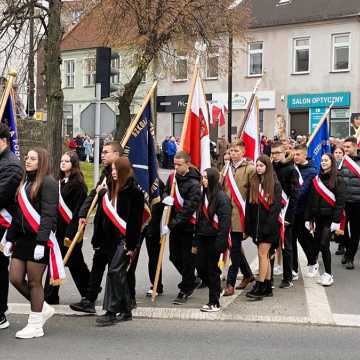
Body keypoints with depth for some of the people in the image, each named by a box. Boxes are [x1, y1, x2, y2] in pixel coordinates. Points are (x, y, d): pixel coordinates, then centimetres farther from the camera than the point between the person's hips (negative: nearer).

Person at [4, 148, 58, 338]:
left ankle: (35, 326, 12)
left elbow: (48, 215, -16)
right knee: (15, 279, 7)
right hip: (23, 237, 8)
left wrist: (41, 242, -22)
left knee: (34, 282, -1)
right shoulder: (25, 182, 16)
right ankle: (43, 308, 26)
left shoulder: (48, 183, -9)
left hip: (39, 239, -8)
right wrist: (10, 238, 15)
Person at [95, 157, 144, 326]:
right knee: (119, 274, 12)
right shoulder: (112, 189, 13)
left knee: (114, 271, -12)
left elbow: (135, 219, -16)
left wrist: (131, 245, -18)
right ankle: (126, 311, 21)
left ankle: (111, 312, -7)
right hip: (112, 239, 8)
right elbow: (105, 215, 16)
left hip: (125, 239, -8)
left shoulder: (133, 190, -12)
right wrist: (100, 239, 14)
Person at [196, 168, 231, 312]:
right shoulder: (204, 194, 11)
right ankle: (215, 289, 27)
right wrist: (197, 237, 12)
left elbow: (225, 221, -15)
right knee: (201, 267, 6)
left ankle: (214, 303, 10)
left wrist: (220, 242, -19)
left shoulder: (222, 197, -12)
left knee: (212, 269, 0)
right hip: (203, 237, 7)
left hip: (214, 239, -7)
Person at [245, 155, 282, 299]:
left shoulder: (275, 184, -4)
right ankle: (268, 287, 14)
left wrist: (269, 224, -18)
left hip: (269, 225, -5)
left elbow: (276, 206, -9)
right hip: (257, 225, 5)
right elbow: (249, 205, 10)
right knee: (265, 256, 9)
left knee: (263, 254, -8)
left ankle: (260, 287, -6)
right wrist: (248, 227, 5)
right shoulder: (253, 183, 10)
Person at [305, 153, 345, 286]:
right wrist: (308, 218, 6)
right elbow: (311, 200, 10)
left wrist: (336, 220, -15)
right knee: (317, 243, 8)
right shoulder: (317, 179, 11)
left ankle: (328, 274, 0)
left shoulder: (338, 180, -4)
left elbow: (340, 201, -9)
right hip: (318, 217, 5)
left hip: (330, 217, -5)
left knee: (324, 244, -9)